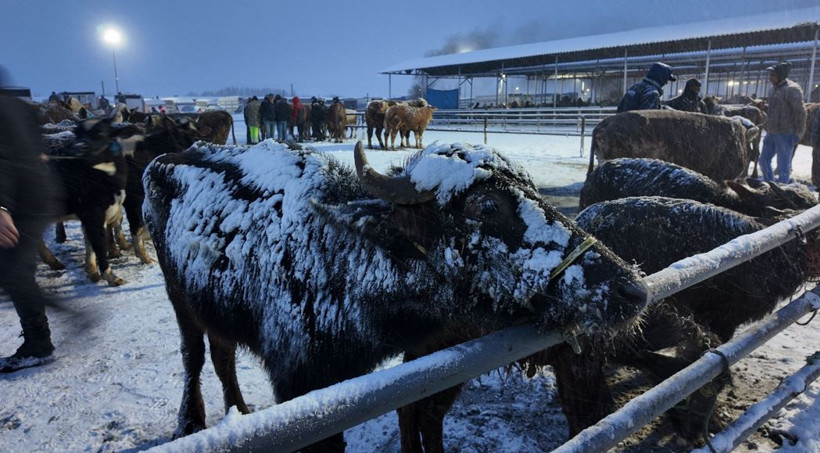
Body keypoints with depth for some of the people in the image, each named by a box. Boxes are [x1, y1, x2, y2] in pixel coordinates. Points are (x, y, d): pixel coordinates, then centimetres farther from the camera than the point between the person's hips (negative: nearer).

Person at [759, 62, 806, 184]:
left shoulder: (792, 89, -12)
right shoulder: (773, 89, 14)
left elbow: (800, 112, -14)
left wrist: (798, 134, -15)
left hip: (785, 134, -9)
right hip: (772, 133, 9)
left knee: (783, 165, -3)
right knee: (764, 160, 13)